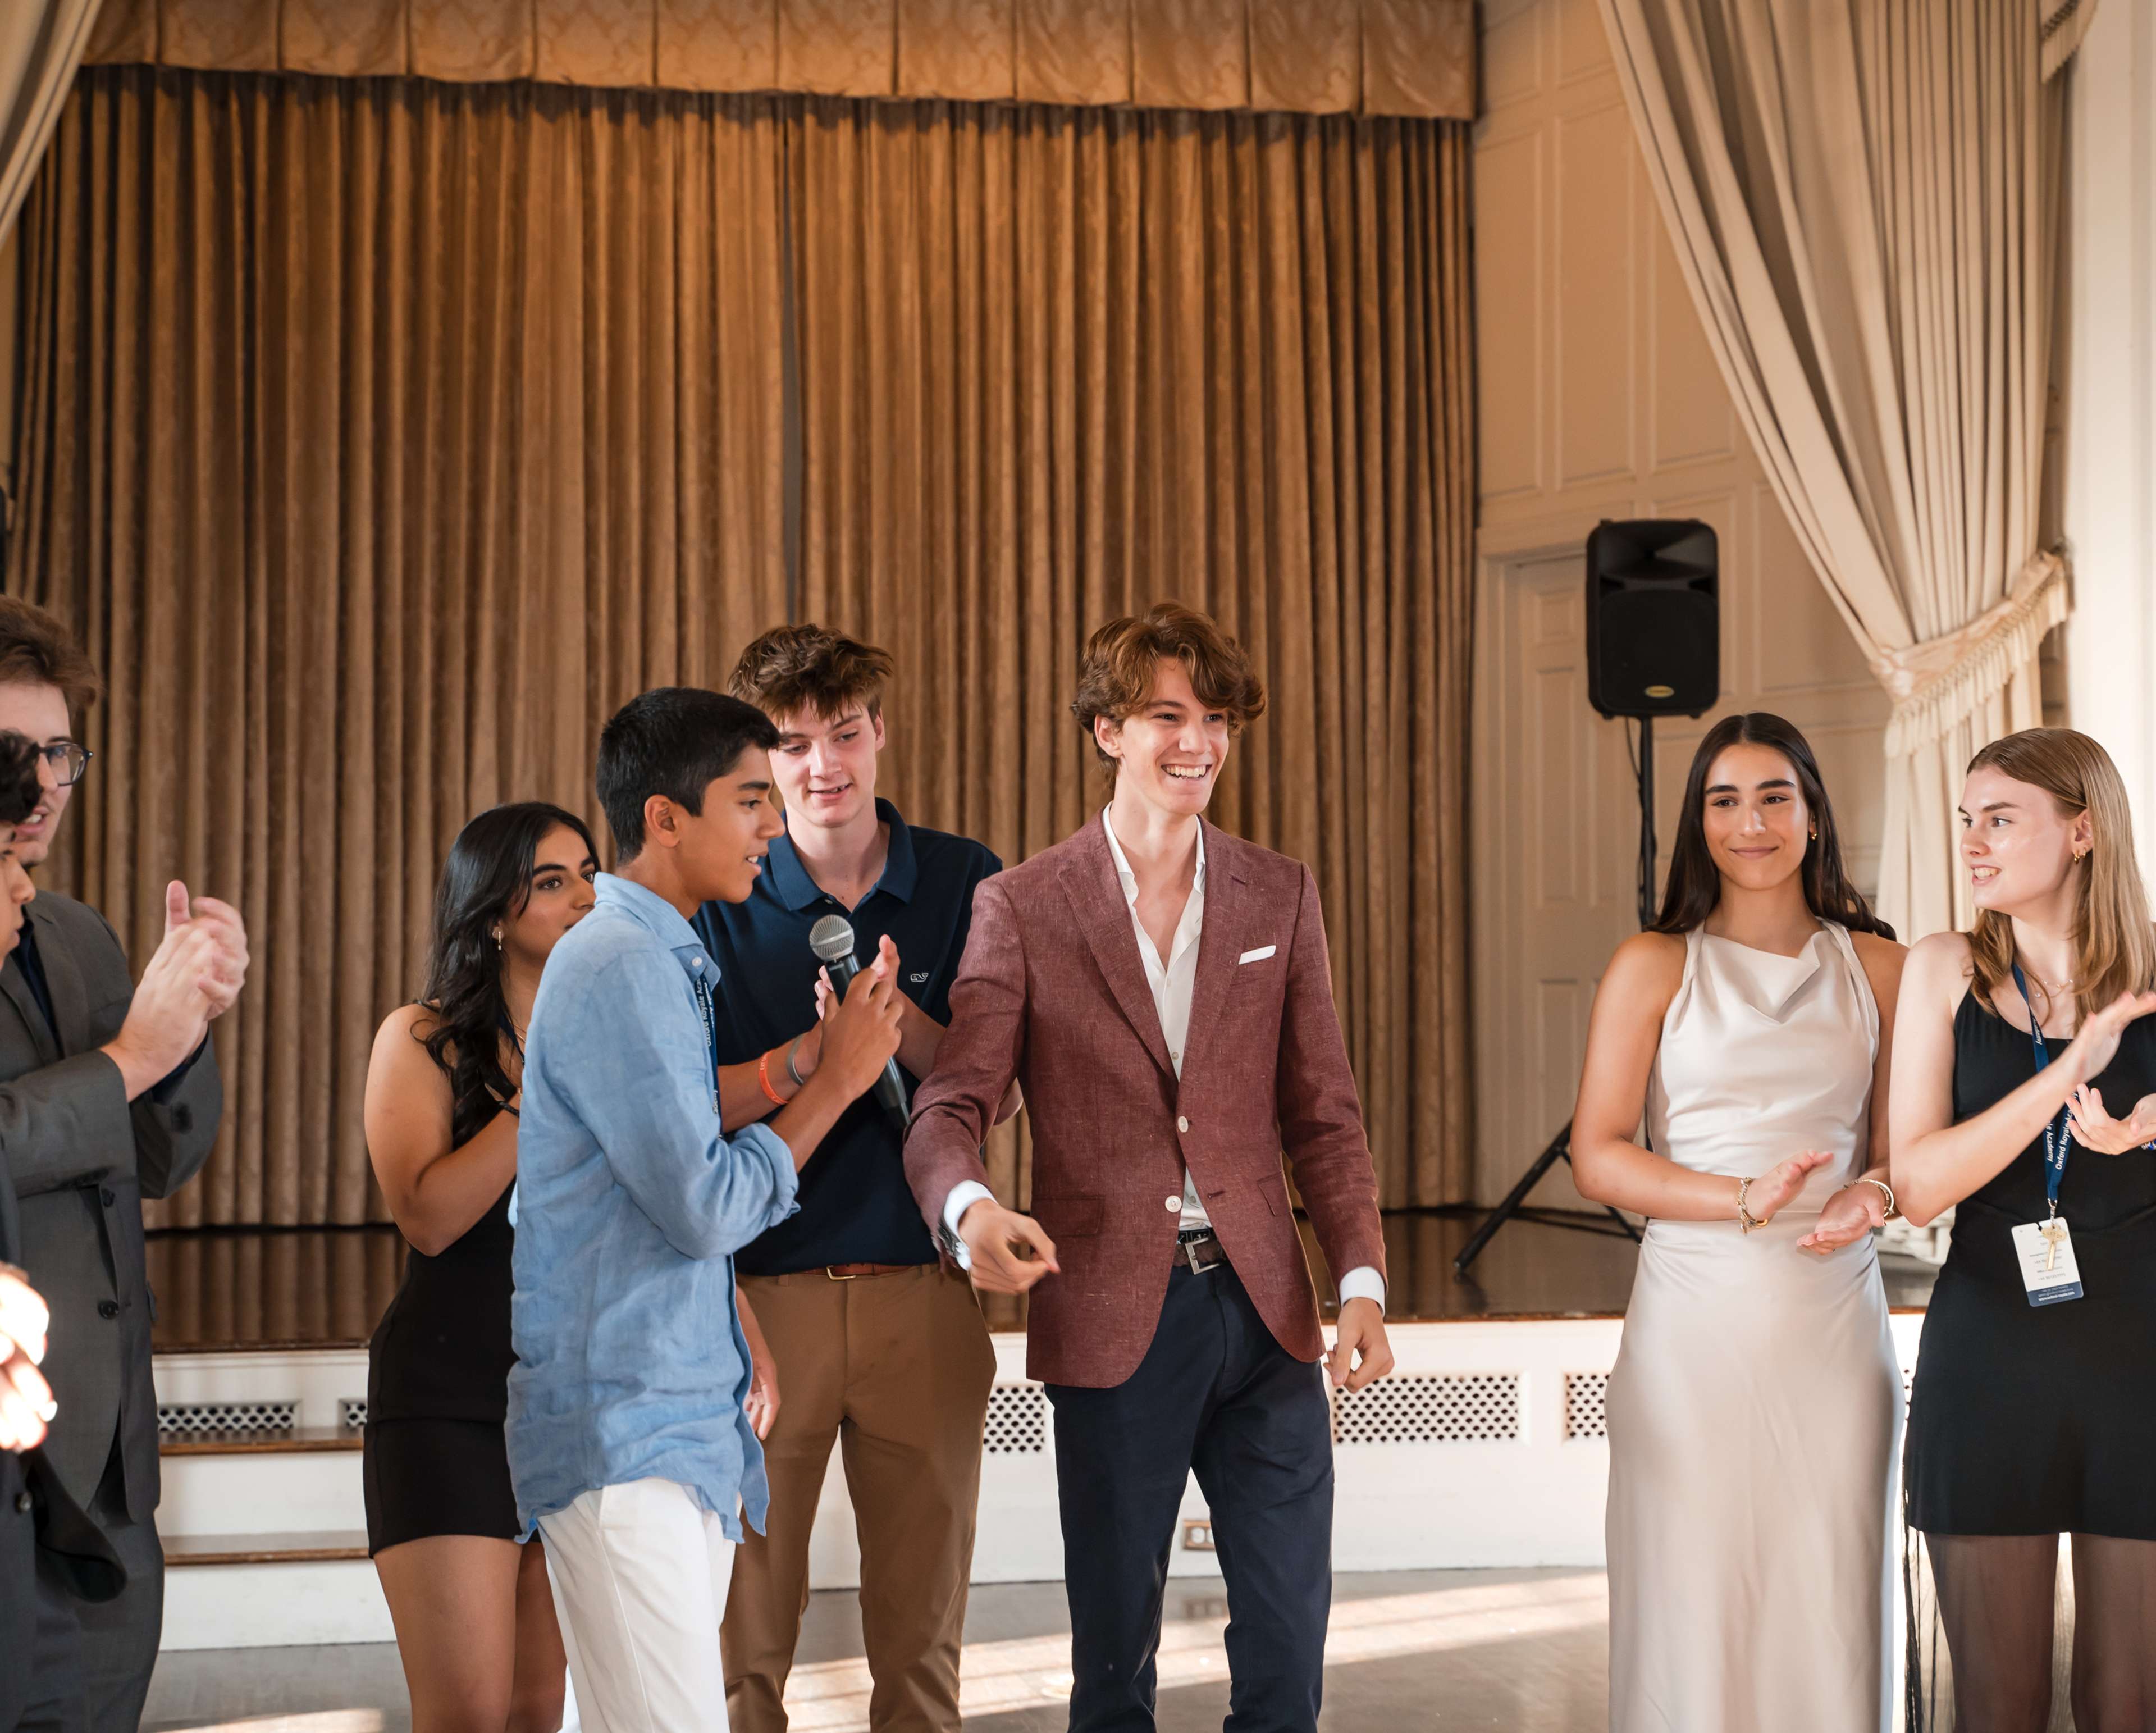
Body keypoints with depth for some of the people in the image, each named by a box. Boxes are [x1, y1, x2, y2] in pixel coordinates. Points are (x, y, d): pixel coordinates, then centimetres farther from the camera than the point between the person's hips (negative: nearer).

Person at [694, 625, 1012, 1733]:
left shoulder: (964, 883, 6)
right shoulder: (716, 901, 2)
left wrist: (903, 1027, -16)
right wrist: (811, 1055, -19)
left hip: (922, 1295, 1)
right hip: (762, 1294, -1)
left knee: (923, 1633, 7)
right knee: (743, 1638, 1)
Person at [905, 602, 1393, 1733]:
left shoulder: (1279, 897, 8)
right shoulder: (1020, 907, -1)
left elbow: (1323, 1112, 9)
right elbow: (951, 1107, -7)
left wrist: (1361, 1279, -3)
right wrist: (972, 1209, -30)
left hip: (1261, 1303, 3)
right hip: (1114, 1318, -2)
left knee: (1288, 1642, 6)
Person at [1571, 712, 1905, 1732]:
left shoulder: (1876, 966, 11)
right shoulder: (1653, 967, 4)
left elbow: (1905, 1143, 16)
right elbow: (1597, 1157, -2)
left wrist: (1872, 1196, -7)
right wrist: (1746, 1201, -15)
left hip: (1836, 1314, 2)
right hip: (1695, 1314, -2)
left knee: (1830, 1596, 2)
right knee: (1694, 1598, -2)